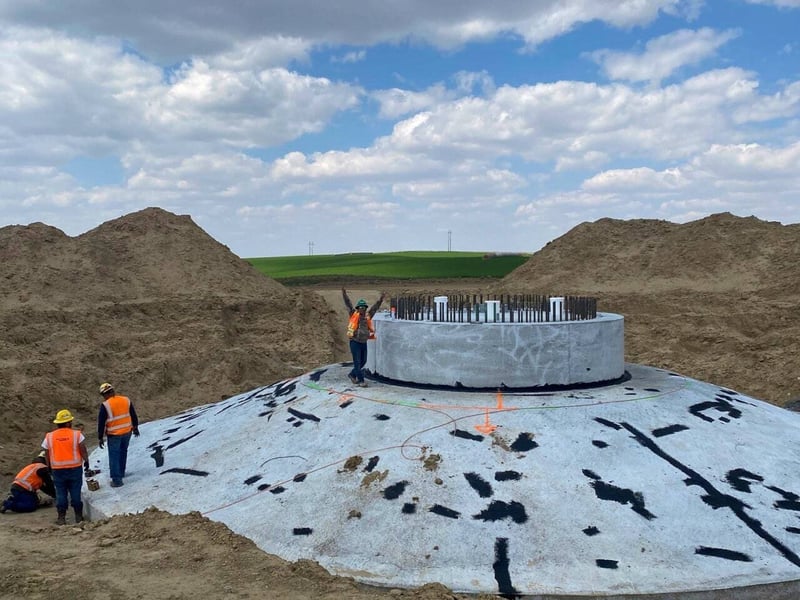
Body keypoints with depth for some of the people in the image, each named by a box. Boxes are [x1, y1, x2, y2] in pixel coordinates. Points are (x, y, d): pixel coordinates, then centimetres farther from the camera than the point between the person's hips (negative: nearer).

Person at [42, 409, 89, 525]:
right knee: (75, 493, 8)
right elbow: (83, 451, -7)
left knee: (61, 494, 9)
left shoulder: (49, 437, -2)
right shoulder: (77, 434, -8)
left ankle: (61, 518, 10)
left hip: (57, 470, 1)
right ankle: (78, 516, 14)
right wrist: (86, 461, 10)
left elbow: (47, 455, 4)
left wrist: (50, 467, 18)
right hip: (75, 468, -1)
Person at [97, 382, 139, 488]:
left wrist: (100, 437, -2)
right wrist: (135, 427, 21)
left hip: (114, 435, -5)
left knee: (114, 456, 4)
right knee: (123, 452, 23)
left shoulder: (105, 405, -16)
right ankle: (121, 472, 38)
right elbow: (133, 416, 9)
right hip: (127, 432, 5)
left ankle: (116, 479, 4)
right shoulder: (126, 400, -1)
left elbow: (101, 423, -11)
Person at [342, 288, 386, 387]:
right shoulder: (354, 314, -3)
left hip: (364, 342, 6)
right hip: (355, 342, -6)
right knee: (357, 362, -3)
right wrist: (344, 294, -15)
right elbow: (348, 304, -8)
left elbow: (375, 307, 12)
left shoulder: (368, 316, 7)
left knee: (363, 361, 13)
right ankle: (361, 380, 4)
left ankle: (352, 374, 32)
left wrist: (381, 299, 10)